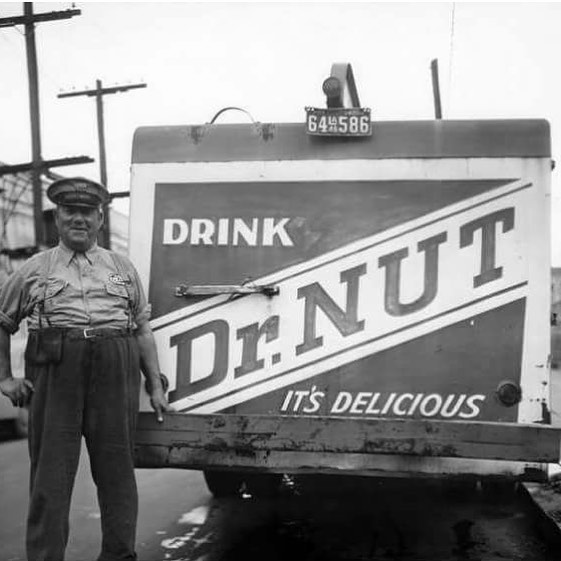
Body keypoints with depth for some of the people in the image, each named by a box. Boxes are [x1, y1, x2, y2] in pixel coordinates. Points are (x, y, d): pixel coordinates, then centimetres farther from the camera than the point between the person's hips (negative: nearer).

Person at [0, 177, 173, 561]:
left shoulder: (123, 268, 16)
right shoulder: (35, 270, 12)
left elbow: (143, 330, 15)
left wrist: (156, 385, 11)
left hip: (116, 376, 1)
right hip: (54, 372, -1)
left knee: (116, 470, 7)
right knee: (51, 474, 1)